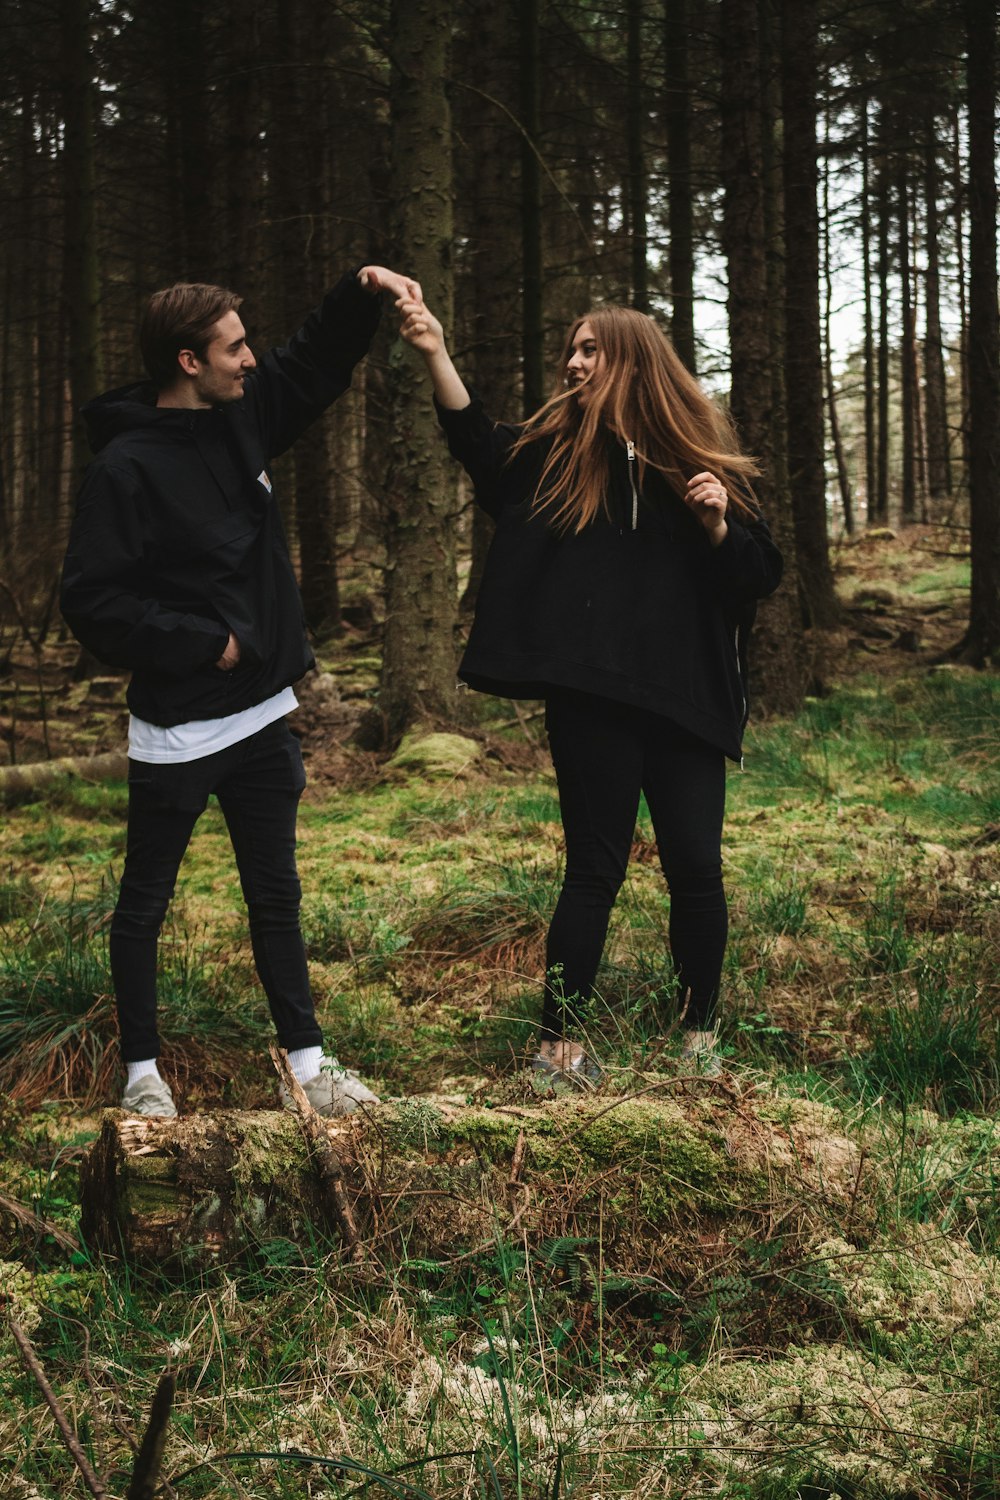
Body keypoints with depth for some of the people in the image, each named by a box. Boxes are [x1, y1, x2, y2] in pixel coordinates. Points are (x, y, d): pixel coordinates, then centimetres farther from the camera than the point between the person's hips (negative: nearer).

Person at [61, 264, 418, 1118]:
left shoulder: (242, 420, 4)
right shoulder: (128, 467, -18)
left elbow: (313, 366, 21)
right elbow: (92, 601, -20)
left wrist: (363, 291, 7)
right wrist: (202, 644, -19)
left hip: (261, 718, 7)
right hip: (177, 732, -7)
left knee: (276, 897, 13)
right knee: (145, 904, 9)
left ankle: (308, 1065, 22)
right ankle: (142, 1071, 23)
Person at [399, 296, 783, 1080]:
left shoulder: (700, 456, 4)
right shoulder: (558, 449, 5)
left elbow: (762, 575, 5)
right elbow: (479, 444, -13)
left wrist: (719, 524, -14)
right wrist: (437, 354, -24)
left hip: (686, 700, 1)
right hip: (593, 698, -1)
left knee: (697, 872, 4)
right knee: (596, 871, 3)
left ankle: (699, 1034, 23)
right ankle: (560, 1041, 16)